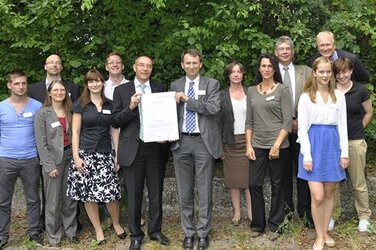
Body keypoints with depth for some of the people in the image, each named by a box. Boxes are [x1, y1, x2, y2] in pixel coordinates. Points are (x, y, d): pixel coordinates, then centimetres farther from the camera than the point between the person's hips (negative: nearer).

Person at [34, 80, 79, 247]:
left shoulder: (70, 112, 9)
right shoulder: (42, 113, -5)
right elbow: (41, 142, -10)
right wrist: (49, 165, -14)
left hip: (70, 157, 4)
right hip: (53, 160, -4)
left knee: (71, 199, 11)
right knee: (53, 202, 5)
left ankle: (70, 231, 27)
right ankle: (54, 236, 20)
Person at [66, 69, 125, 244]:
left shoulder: (110, 105, 10)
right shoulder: (80, 104, 3)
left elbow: (114, 131, 11)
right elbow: (75, 132, 0)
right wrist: (76, 156, -9)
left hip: (106, 154, 1)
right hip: (85, 154, -1)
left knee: (111, 193, -4)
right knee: (88, 194, 2)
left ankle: (116, 224, 22)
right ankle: (98, 229, 18)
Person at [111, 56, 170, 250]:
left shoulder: (160, 88, 7)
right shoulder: (121, 90, 3)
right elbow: (115, 121, -2)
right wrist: (130, 107, -17)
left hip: (155, 147, 2)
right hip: (133, 149, -1)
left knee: (156, 193, 12)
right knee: (134, 195, 8)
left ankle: (155, 231, 29)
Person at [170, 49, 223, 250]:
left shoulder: (212, 84, 3)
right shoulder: (175, 85, 10)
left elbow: (214, 108, -13)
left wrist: (188, 100, -12)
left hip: (204, 142, -2)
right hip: (181, 142, 2)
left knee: (204, 191, 4)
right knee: (185, 192, 9)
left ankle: (203, 233, 18)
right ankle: (188, 233, 22)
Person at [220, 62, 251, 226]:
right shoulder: (222, 96, 4)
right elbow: (218, 121, 2)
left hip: (248, 139, 0)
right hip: (230, 142, 0)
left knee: (250, 177, 1)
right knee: (233, 178, 5)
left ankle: (251, 212, 10)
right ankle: (237, 212, 15)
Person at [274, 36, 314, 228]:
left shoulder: (306, 71, 7)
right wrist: (288, 121, -8)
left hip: (302, 127, 1)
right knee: (284, 170, 8)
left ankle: (304, 209, 14)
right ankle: (286, 208, 19)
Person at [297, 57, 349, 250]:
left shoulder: (339, 96, 7)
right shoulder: (306, 97, -2)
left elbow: (342, 125, 7)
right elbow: (302, 128, -4)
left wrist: (344, 152, 1)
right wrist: (307, 156, -10)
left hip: (332, 145, 3)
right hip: (314, 145, -3)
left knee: (329, 193, 10)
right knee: (317, 196, -6)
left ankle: (325, 233, 25)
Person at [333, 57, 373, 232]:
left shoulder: (360, 90, -2)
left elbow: (369, 113, 10)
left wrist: (357, 129, 9)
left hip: (355, 142, -1)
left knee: (359, 182, 7)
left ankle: (364, 216, 23)